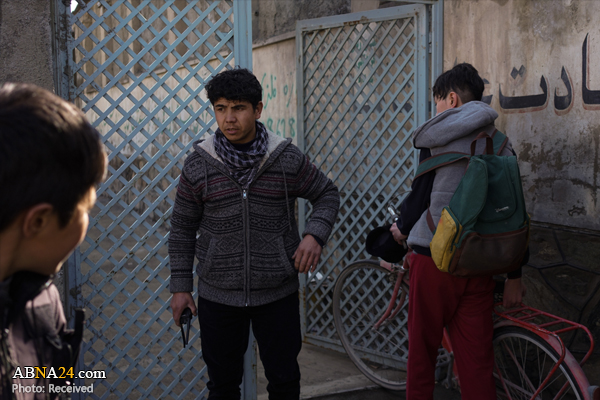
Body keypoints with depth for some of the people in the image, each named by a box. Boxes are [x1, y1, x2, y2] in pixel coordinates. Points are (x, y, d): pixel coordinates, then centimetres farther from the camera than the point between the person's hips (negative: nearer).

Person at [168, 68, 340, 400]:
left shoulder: (288, 159, -5)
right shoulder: (198, 166, -3)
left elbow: (326, 194, 9)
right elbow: (182, 228, 4)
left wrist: (314, 235, -9)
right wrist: (181, 286, 2)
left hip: (278, 295, 0)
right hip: (218, 297, 0)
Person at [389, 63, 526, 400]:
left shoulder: (439, 136, -5)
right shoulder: (502, 145, 9)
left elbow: (421, 192, -5)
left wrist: (402, 229, 16)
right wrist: (515, 276, 14)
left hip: (436, 257, -4)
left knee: (422, 349, 11)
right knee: (477, 358, 8)